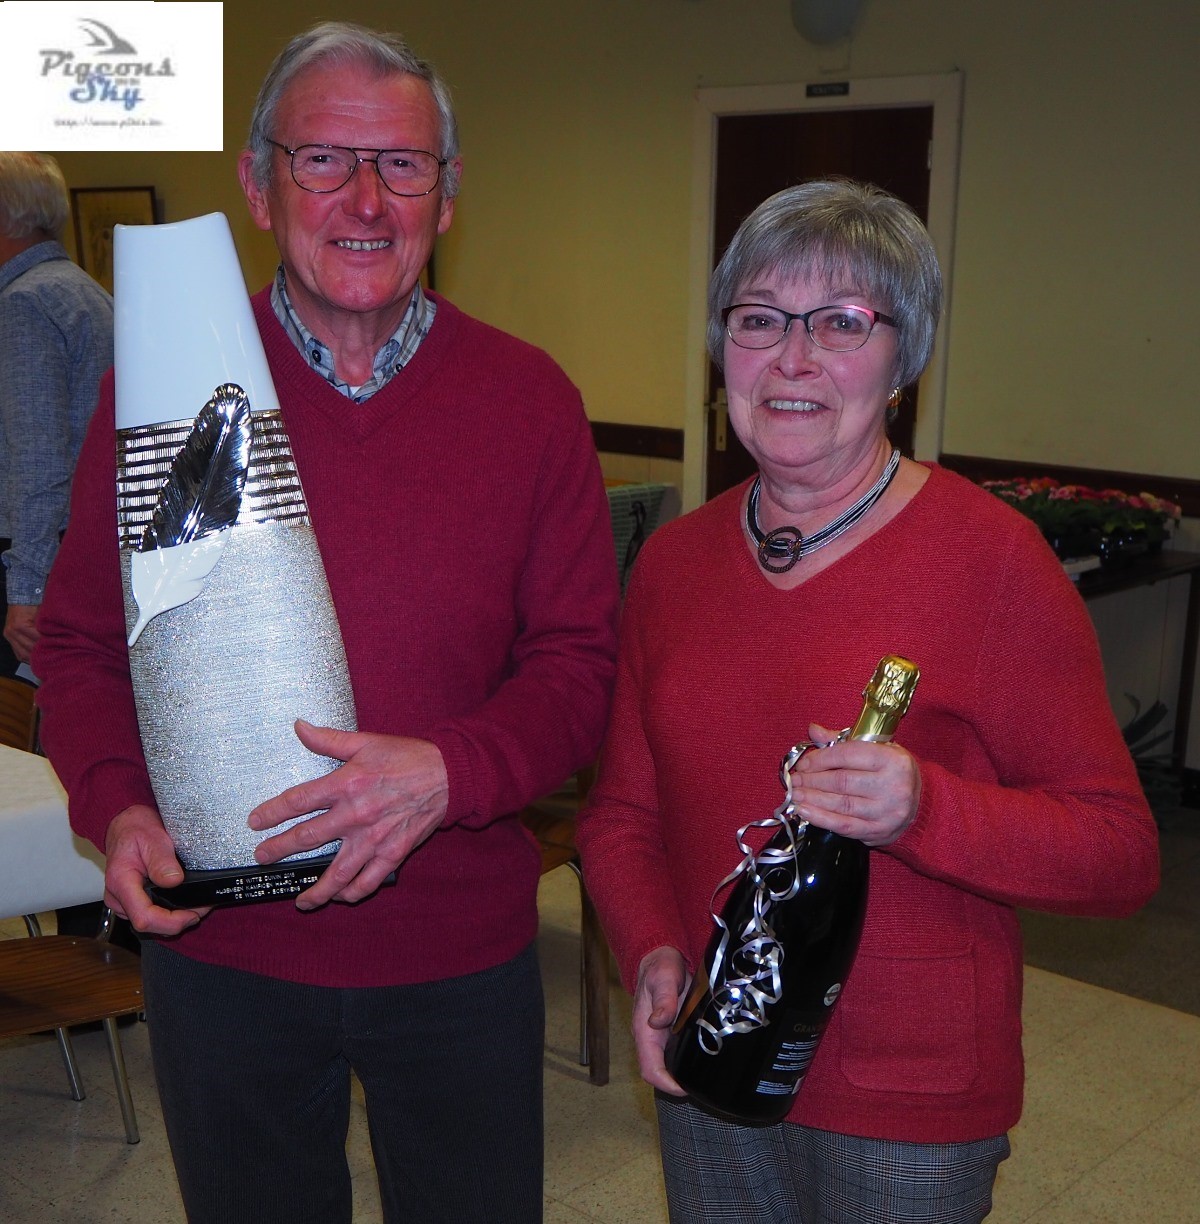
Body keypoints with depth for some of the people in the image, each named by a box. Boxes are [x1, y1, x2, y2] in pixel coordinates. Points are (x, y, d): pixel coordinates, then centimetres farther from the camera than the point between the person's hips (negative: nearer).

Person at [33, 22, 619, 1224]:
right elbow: (82, 642, 3)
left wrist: (452, 773, -21)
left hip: (462, 951, 1)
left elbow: (579, 660, -3)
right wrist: (116, 807, -15)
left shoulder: (529, 399, -4)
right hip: (218, 953, 0)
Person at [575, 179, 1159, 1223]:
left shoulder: (991, 557, -14)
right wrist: (652, 953, -10)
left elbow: (1123, 853, -14)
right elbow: (623, 810, 8)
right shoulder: (673, 561, 0)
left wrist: (923, 810, -29)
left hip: (912, 1110, -4)